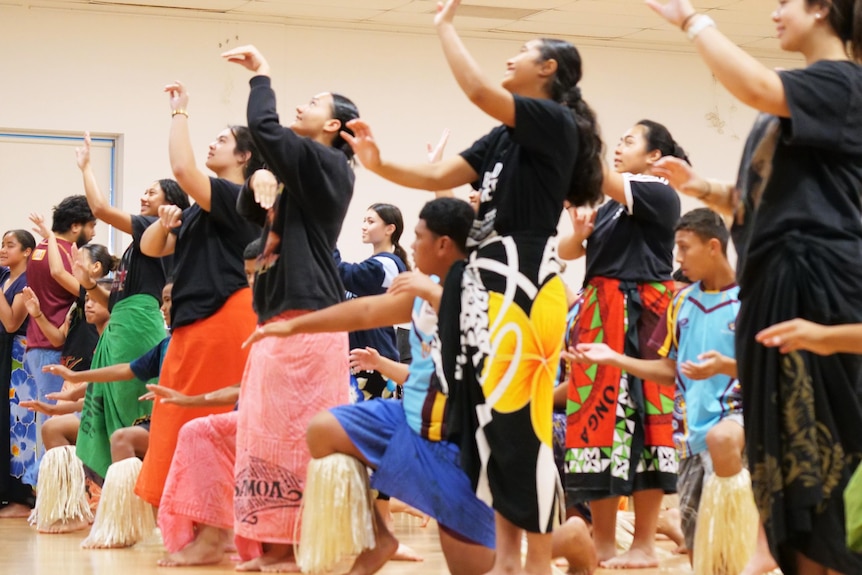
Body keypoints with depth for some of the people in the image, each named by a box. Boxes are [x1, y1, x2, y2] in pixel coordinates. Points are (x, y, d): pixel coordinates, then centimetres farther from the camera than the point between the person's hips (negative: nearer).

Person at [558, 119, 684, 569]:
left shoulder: (661, 196, -4)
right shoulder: (609, 207, 20)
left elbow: (603, 180, -18)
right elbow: (566, 252, 16)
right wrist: (579, 232, -6)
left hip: (639, 316, -8)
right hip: (600, 315, 8)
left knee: (637, 417, -8)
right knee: (597, 418, 5)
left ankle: (644, 545, -3)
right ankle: (602, 542, 10)